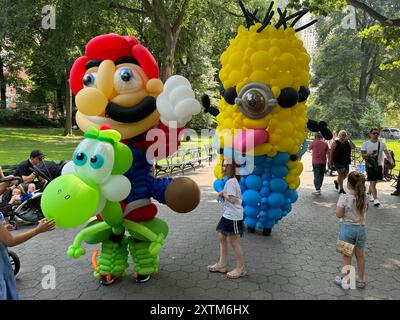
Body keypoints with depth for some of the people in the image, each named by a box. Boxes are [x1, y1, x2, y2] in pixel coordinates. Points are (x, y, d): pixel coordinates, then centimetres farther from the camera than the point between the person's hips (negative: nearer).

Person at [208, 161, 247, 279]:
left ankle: (241, 269, 14)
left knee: (234, 242, 0)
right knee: (222, 237, 15)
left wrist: (223, 193, -10)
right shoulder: (232, 181, 12)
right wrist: (222, 193, 1)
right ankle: (222, 265, 25)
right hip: (228, 215, 10)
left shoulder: (231, 182, -19)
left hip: (233, 216, -10)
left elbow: (232, 199, -24)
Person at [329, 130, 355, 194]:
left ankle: (337, 182, 38)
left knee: (345, 174, 10)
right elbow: (331, 152, -3)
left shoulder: (348, 142, 11)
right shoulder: (335, 142, -1)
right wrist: (330, 161, -8)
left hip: (346, 161, 5)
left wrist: (349, 139, -10)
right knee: (341, 173, -12)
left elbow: (353, 147, -7)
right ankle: (341, 188, -3)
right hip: (338, 161, -5)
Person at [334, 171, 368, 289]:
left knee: (347, 256, 10)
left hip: (347, 228, -4)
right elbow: (365, 210, 9)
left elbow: (339, 214, -16)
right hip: (361, 228, 4)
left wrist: (340, 203, -3)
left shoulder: (344, 198, -21)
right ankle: (361, 281, 32)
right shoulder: (364, 197, -6)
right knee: (360, 255, 18)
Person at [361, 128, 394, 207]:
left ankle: (369, 193, 38)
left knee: (374, 182, 14)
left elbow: (387, 153, -6)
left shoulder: (382, 144, 2)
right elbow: (363, 155, -6)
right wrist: (369, 154, -27)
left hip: (379, 165, 3)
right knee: (372, 182, -9)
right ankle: (375, 199, -9)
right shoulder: (365, 144, -4)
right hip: (370, 165, -3)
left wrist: (391, 161, -23)